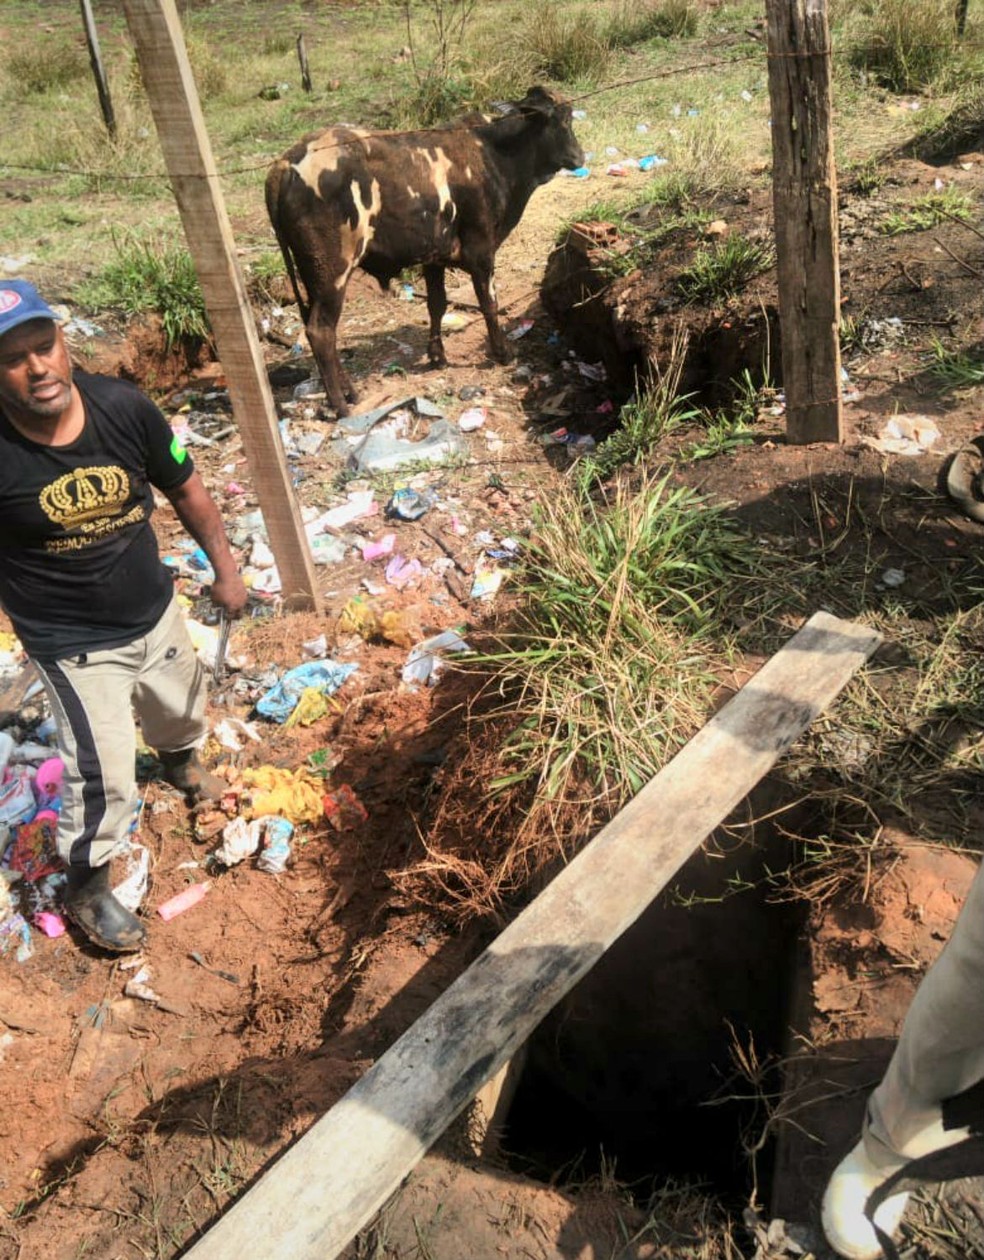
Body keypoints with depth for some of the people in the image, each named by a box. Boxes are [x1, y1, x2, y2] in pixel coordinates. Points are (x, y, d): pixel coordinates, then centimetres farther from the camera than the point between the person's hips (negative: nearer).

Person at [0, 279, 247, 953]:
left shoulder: (122, 407, -18)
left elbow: (186, 490, -2)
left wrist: (225, 569, 4)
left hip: (156, 613, 5)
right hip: (75, 644, -4)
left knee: (183, 712, 29)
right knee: (104, 776, -2)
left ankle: (181, 762, 66)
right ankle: (88, 891, 27)